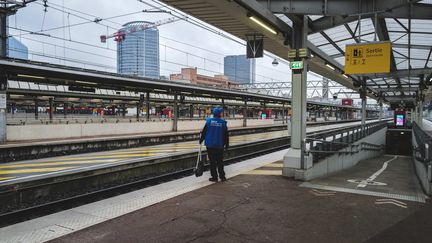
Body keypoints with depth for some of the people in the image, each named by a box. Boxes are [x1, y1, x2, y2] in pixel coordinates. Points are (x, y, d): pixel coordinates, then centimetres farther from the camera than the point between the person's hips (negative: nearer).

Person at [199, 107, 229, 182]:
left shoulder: (209, 121, -4)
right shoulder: (223, 122, -3)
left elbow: (204, 132, -1)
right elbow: (226, 135, 1)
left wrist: (201, 140, 12)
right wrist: (226, 144, 10)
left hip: (210, 145, 0)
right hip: (219, 145, 0)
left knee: (212, 161, 5)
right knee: (220, 161, 10)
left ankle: (214, 177, 8)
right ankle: (222, 176, 14)